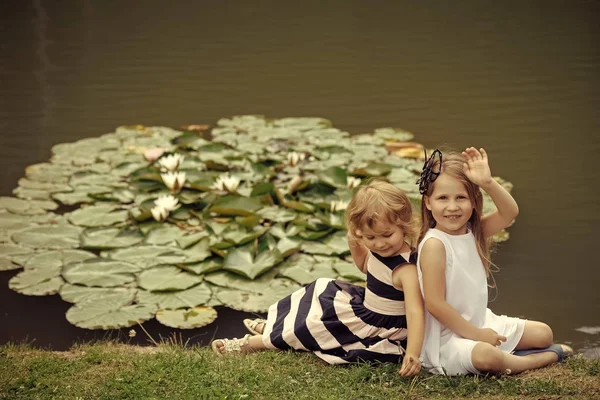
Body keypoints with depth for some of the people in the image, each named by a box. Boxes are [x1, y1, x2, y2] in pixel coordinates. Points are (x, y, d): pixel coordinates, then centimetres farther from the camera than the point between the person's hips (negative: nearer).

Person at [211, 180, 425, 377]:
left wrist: (412, 355, -53)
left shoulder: (406, 269, -31)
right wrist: (354, 245, -5)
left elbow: (415, 312, -40)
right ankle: (274, 325, 27)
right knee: (323, 290, 16)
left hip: (379, 328, -8)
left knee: (318, 324, -5)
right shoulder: (380, 250, -5)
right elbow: (366, 267, 17)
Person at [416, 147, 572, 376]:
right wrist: (475, 334, -20)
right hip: (447, 338, -8)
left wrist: (488, 183, -23)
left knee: (543, 333, 12)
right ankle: (548, 357, -10)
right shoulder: (434, 244, -22)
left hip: (482, 323, 9)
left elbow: (510, 212, -7)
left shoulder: (474, 232, 2)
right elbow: (434, 303, -24)